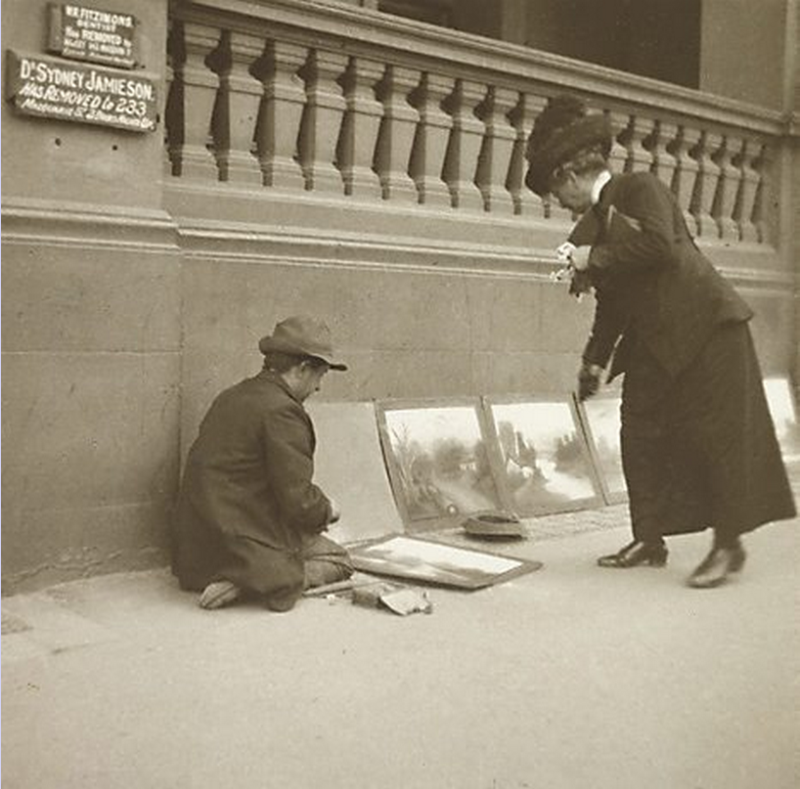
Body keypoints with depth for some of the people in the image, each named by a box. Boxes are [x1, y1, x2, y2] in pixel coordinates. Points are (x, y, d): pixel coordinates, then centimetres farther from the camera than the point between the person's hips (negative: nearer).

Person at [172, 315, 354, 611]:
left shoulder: (232, 397, 10)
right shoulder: (281, 411, -18)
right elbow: (298, 500, -20)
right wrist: (327, 509, 3)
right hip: (240, 540, -9)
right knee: (338, 561, 5)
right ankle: (253, 583, -12)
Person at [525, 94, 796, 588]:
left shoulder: (639, 187, -8)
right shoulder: (589, 228, 13)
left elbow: (659, 243, -26)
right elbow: (611, 304, 17)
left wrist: (595, 259, -17)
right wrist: (595, 361, 13)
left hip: (706, 326, -8)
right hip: (652, 344, 8)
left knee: (717, 433, -3)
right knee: (640, 436, 5)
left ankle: (729, 545, 7)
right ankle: (650, 540, 14)